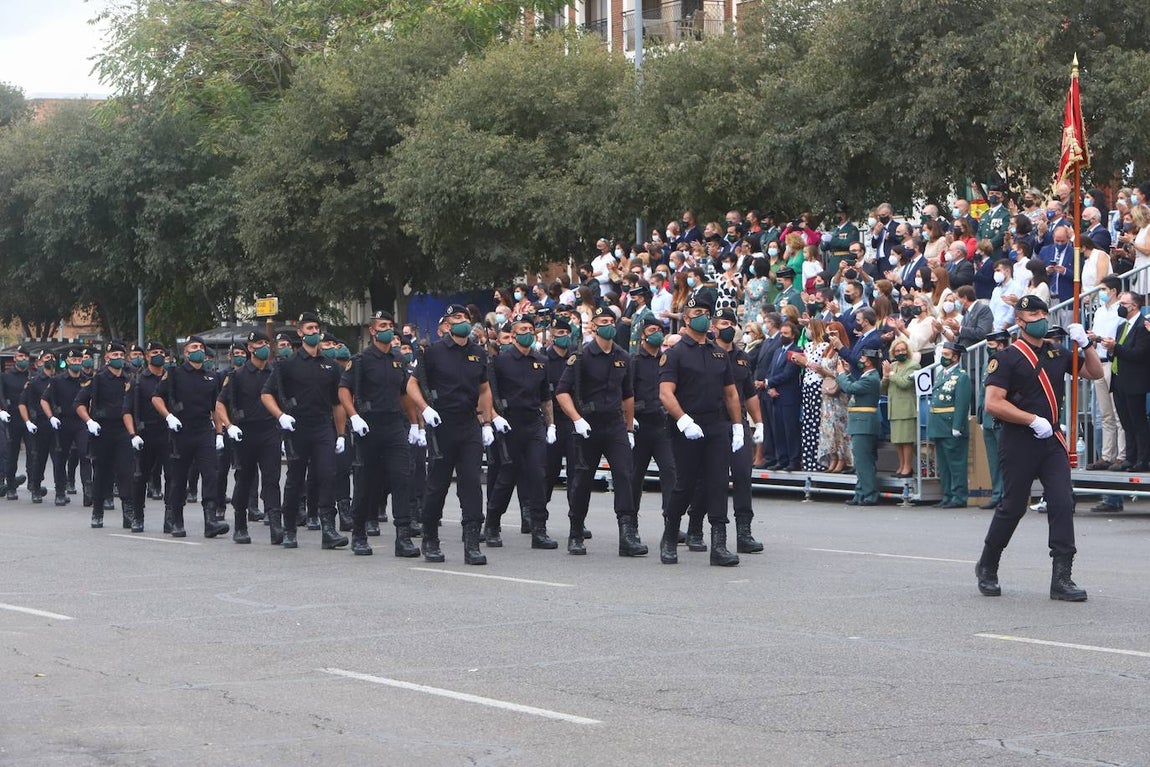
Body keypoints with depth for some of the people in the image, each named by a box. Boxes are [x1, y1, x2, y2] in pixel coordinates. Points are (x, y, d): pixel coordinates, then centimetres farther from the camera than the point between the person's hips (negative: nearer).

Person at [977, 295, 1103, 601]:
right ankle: (987, 569, 23)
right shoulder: (1007, 357, -6)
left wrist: (1084, 343, 1)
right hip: (1018, 442, -5)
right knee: (1012, 507, 2)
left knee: (1062, 503, -7)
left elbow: (1095, 373, 17)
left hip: (1052, 441, 5)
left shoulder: (1057, 353, 13)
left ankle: (1062, 578, -7)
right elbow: (993, 403, -14)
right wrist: (1034, 420, -17)